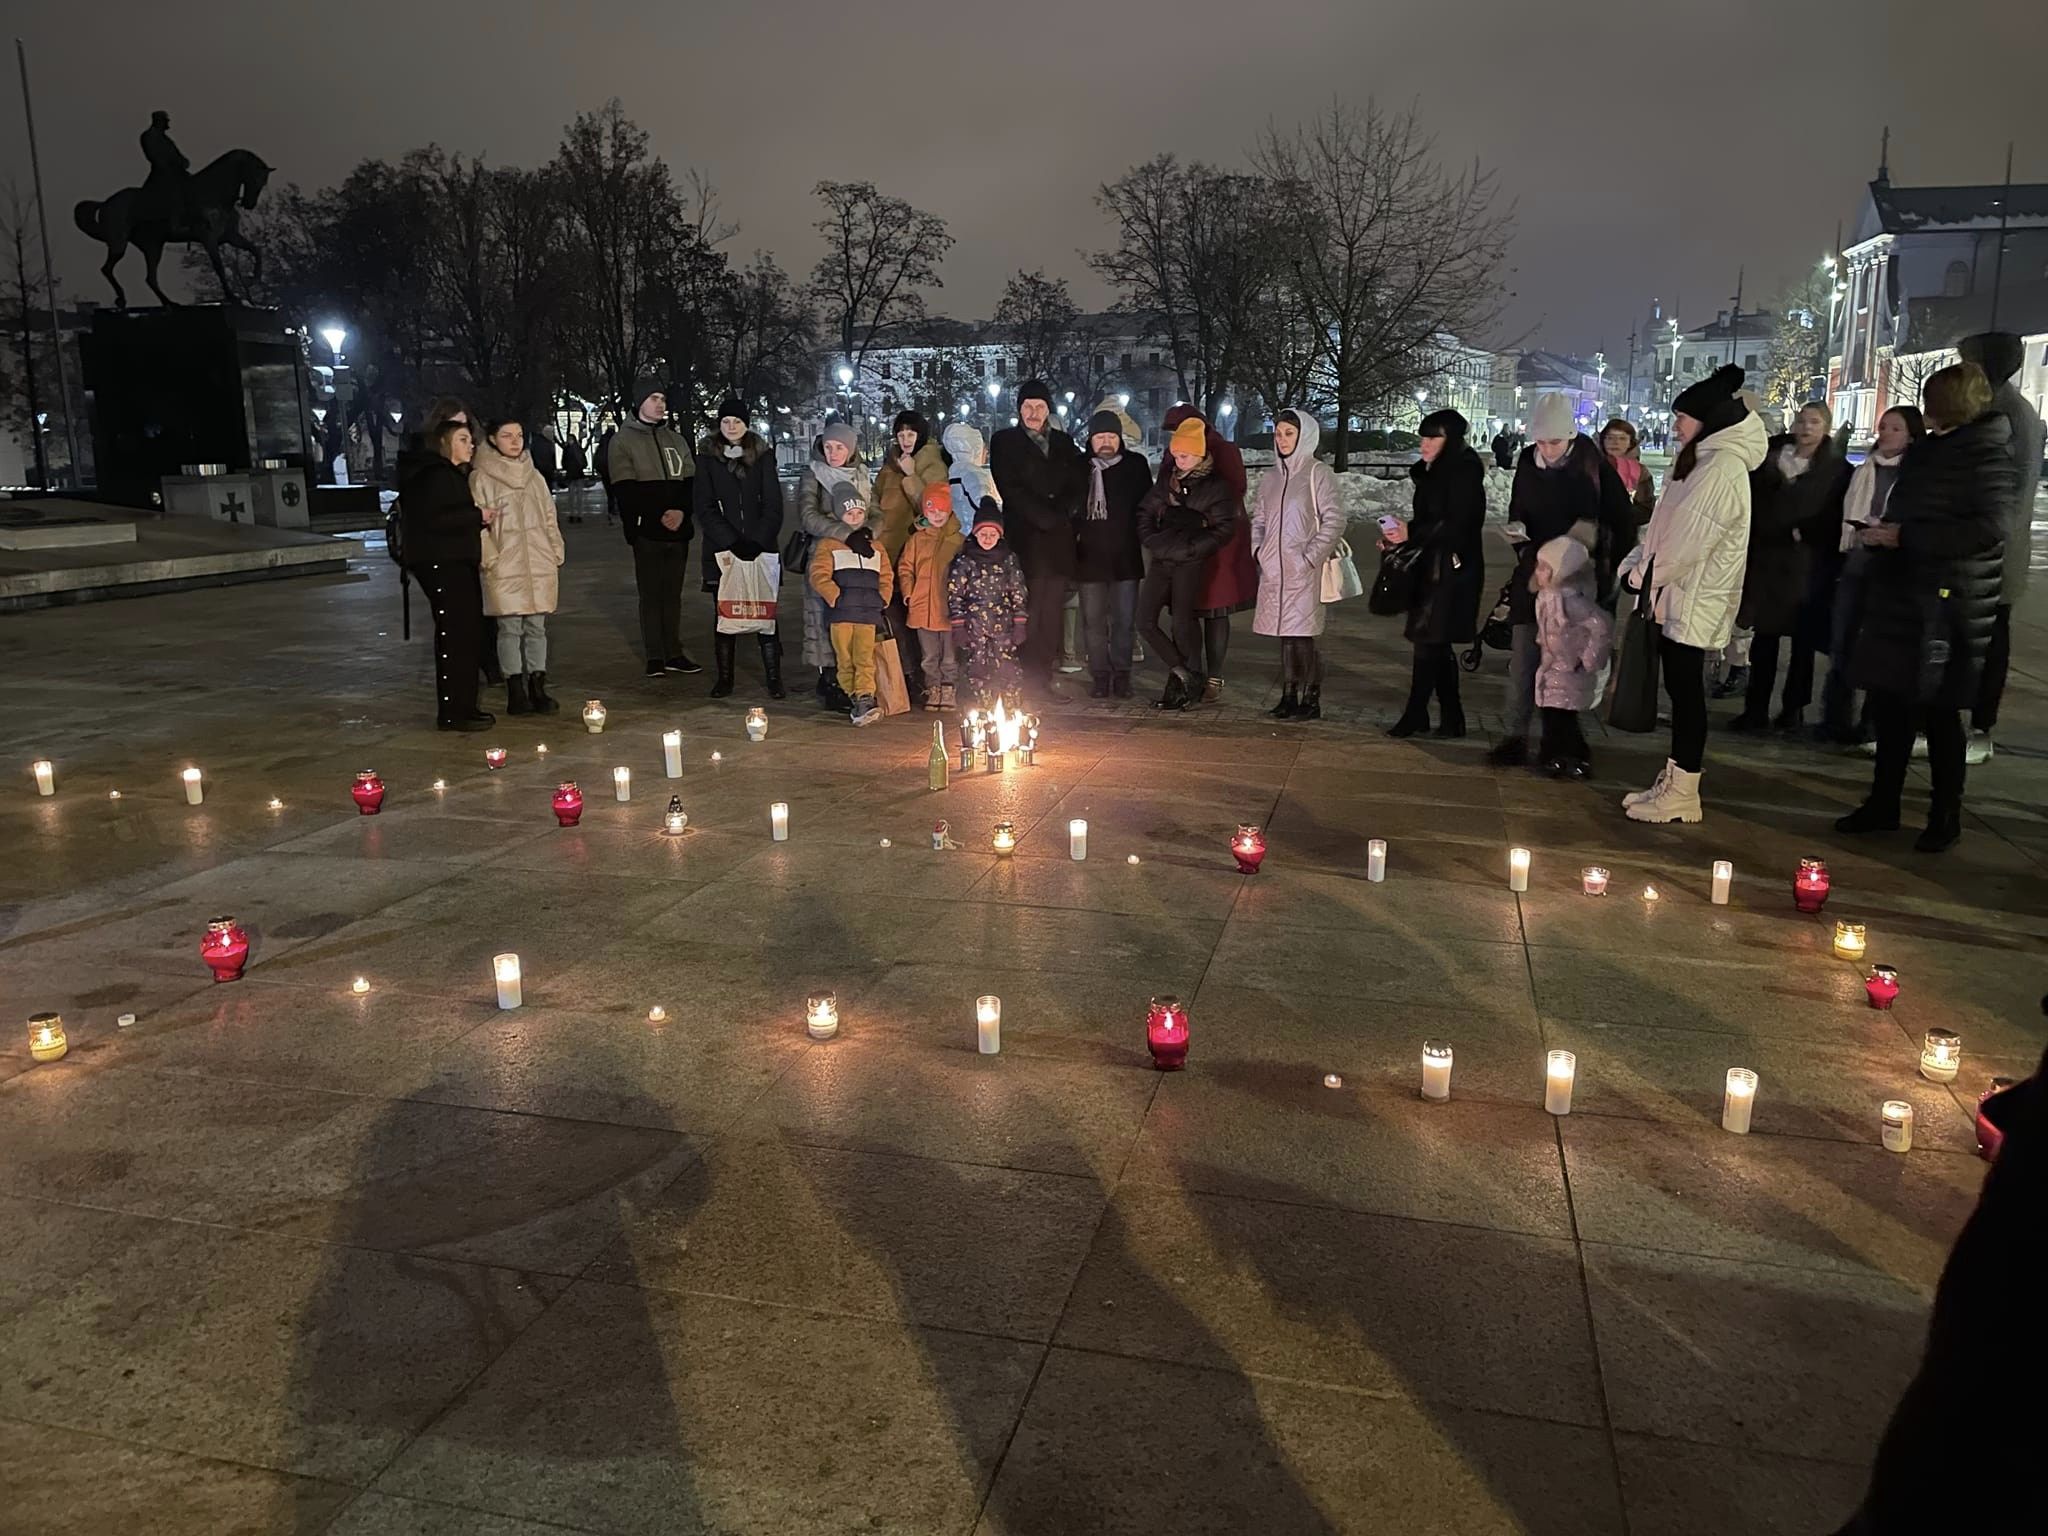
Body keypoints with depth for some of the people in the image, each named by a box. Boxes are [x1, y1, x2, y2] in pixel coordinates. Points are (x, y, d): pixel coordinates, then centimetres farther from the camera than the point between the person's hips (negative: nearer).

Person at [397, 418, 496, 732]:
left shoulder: (453, 475, 21)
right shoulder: (435, 475, -12)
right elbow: (433, 518, -23)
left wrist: (479, 518, 6)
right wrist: (477, 515, -16)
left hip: (457, 562, 11)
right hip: (441, 564, -11)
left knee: (468, 635, 12)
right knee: (454, 636, -9)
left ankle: (464, 707, 20)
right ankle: (452, 713, -5)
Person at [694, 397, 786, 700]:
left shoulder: (763, 455, 7)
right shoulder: (707, 457, 5)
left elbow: (773, 504, 3)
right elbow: (703, 507, -2)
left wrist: (758, 543, -9)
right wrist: (732, 543, -12)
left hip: (760, 547, 0)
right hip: (722, 550, 0)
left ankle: (774, 678, -1)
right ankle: (724, 678, 8)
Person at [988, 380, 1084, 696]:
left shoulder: (1063, 442, 18)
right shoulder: (1005, 442, 6)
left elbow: (1079, 484, 11)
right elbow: (1010, 489, -4)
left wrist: (1062, 514, -6)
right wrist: (1044, 518, -9)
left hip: (1059, 537, 4)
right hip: (1025, 536, -4)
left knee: (1054, 607, 1)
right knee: (1030, 607, -9)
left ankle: (1045, 672, 6)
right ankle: (1028, 673, -6)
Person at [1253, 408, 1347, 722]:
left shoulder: (1317, 473, -4)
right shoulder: (1272, 477, 15)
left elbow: (1334, 520, -7)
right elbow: (1259, 518, 22)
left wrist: (1311, 556, -12)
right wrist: (1258, 550, 7)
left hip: (1303, 570, -6)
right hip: (1273, 570, 6)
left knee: (1301, 636, -8)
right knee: (1284, 636, 9)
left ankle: (1311, 701, 0)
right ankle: (1289, 696, 15)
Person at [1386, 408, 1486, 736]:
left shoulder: (1463, 473, -12)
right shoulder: (1430, 473, 15)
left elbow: (1456, 524, -19)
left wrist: (1412, 533, -20)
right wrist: (1401, 535, 3)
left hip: (1452, 570, -9)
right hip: (1429, 568, 9)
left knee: (1429, 641, -6)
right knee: (1437, 645, 10)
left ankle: (1416, 715, 2)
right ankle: (1451, 718, 16)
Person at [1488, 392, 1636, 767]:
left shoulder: (1595, 468, -8)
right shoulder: (1528, 466, 3)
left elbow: (1623, 523, -1)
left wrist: (1610, 571, -4)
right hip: (1533, 575, 3)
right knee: (1523, 658, 0)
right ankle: (1515, 735, 4)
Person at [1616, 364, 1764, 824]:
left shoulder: (1722, 467, -16)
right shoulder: (1702, 461, 16)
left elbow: (1689, 540, -19)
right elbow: (1664, 528, 16)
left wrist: (1642, 576, -8)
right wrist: (1632, 565, 5)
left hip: (1694, 600, -9)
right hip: (1677, 594, 9)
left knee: (1687, 690, -4)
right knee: (1678, 687, 12)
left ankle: (1682, 795, 2)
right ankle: (1673, 781, 19)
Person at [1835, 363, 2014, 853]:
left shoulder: (1988, 456, -9)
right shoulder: (1927, 450, 14)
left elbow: (1988, 529, -20)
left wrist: (1905, 536, -19)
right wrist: (1882, 535, 4)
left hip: (1945, 604, -7)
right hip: (1900, 596, 7)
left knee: (1938, 710, 1)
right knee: (1889, 702, 9)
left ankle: (1946, 816, 14)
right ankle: (1883, 803, 20)